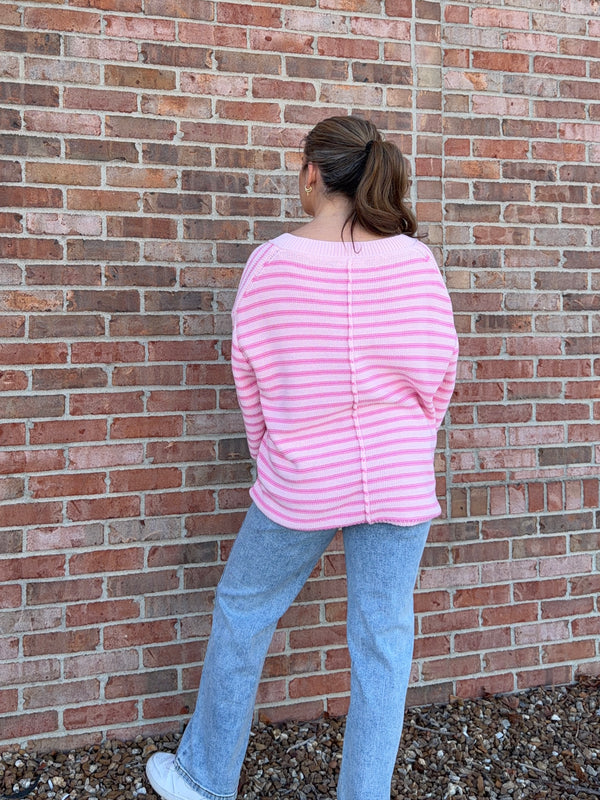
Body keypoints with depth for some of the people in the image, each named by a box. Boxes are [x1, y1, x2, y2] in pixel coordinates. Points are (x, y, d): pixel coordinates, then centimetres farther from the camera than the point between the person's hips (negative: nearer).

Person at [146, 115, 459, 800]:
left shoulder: (270, 264, -11)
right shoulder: (415, 261, -7)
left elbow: (249, 381, -2)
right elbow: (440, 370, 2)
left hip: (300, 485, -1)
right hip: (400, 486, 2)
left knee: (242, 615, 19)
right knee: (383, 641, 14)